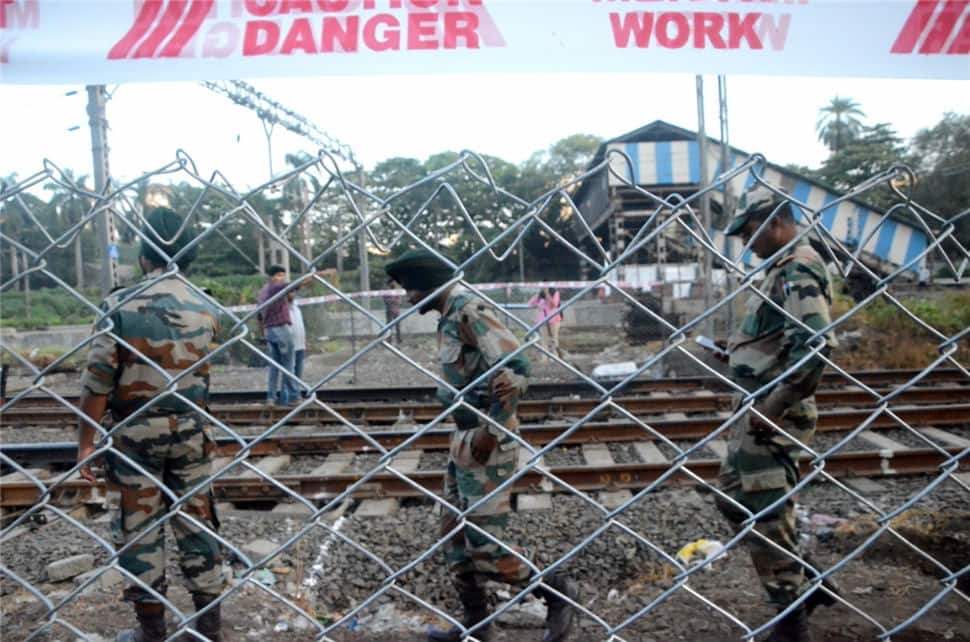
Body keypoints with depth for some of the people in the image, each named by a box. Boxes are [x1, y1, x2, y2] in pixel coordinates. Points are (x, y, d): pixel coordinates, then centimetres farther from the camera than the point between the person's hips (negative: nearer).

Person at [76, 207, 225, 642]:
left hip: (135, 431, -3)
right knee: (196, 521, 12)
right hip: (191, 430, 3)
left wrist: (85, 441, -3)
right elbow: (205, 377, 6)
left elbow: (98, 380, -11)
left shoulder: (120, 306, -11)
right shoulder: (206, 309, -2)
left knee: (138, 528, 10)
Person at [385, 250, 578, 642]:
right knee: (455, 535, 15)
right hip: (464, 440, 10)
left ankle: (558, 594, 16)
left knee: (485, 544, -3)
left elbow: (516, 368, -26)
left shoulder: (470, 309, -17)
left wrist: (491, 431, -22)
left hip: (486, 443, -10)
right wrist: (467, 436, 14)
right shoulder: (450, 315, 11)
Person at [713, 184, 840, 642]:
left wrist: (773, 405, -25)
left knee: (764, 516, -2)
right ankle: (808, 582, 30)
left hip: (772, 413, -10)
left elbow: (815, 344, -27)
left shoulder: (798, 268, -16)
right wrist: (740, 345, 13)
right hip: (758, 410, 10)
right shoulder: (783, 268, 15)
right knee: (735, 501, 19)